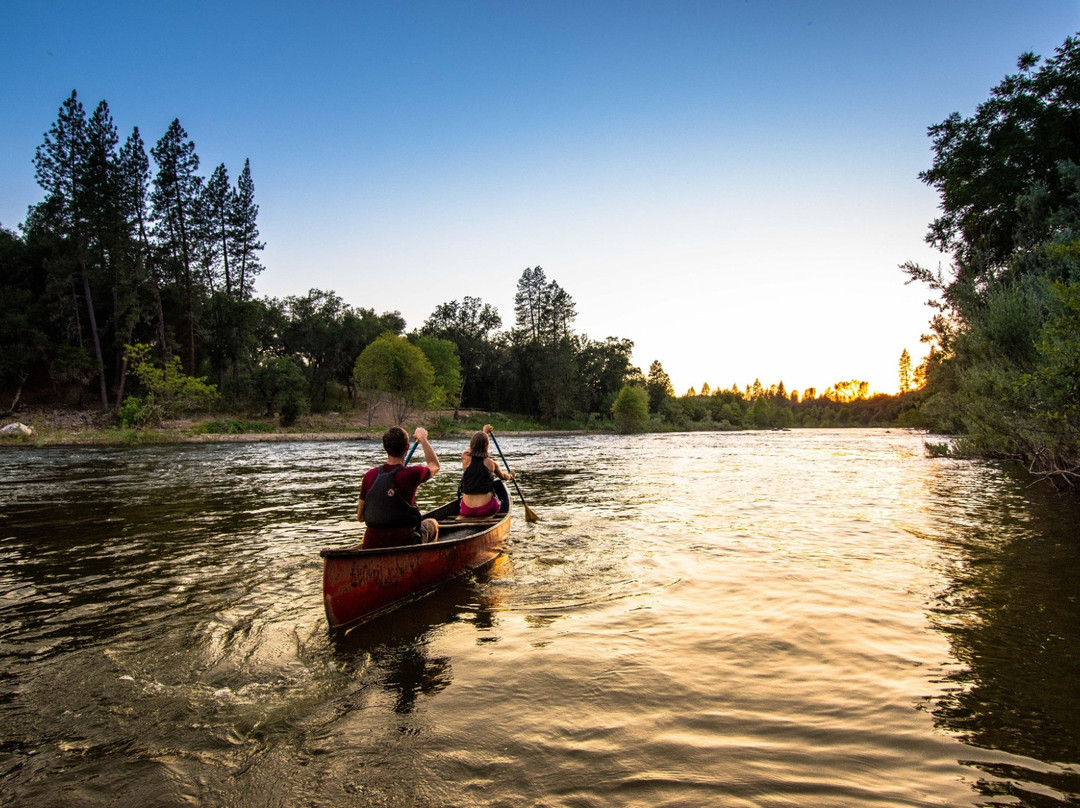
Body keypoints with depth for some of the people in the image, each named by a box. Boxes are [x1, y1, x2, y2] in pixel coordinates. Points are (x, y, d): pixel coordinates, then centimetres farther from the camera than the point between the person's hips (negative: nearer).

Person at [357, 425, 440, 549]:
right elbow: (434, 465, 11)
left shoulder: (370, 475, -3)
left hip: (370, 547, 4)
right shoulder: (411, 474, -14)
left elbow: (360, 517, 4)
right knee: (432, 524, 26)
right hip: (402, 542, -4)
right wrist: (423, 439, 24)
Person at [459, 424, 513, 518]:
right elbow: (502, 476, 19)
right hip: (486, 509, -2)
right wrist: (510, 476, 42)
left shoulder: (465, 458, -3)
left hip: (467, 510, 2)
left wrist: (484, 432, 37)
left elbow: (474, 446, 23)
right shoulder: (490, 463, -3)